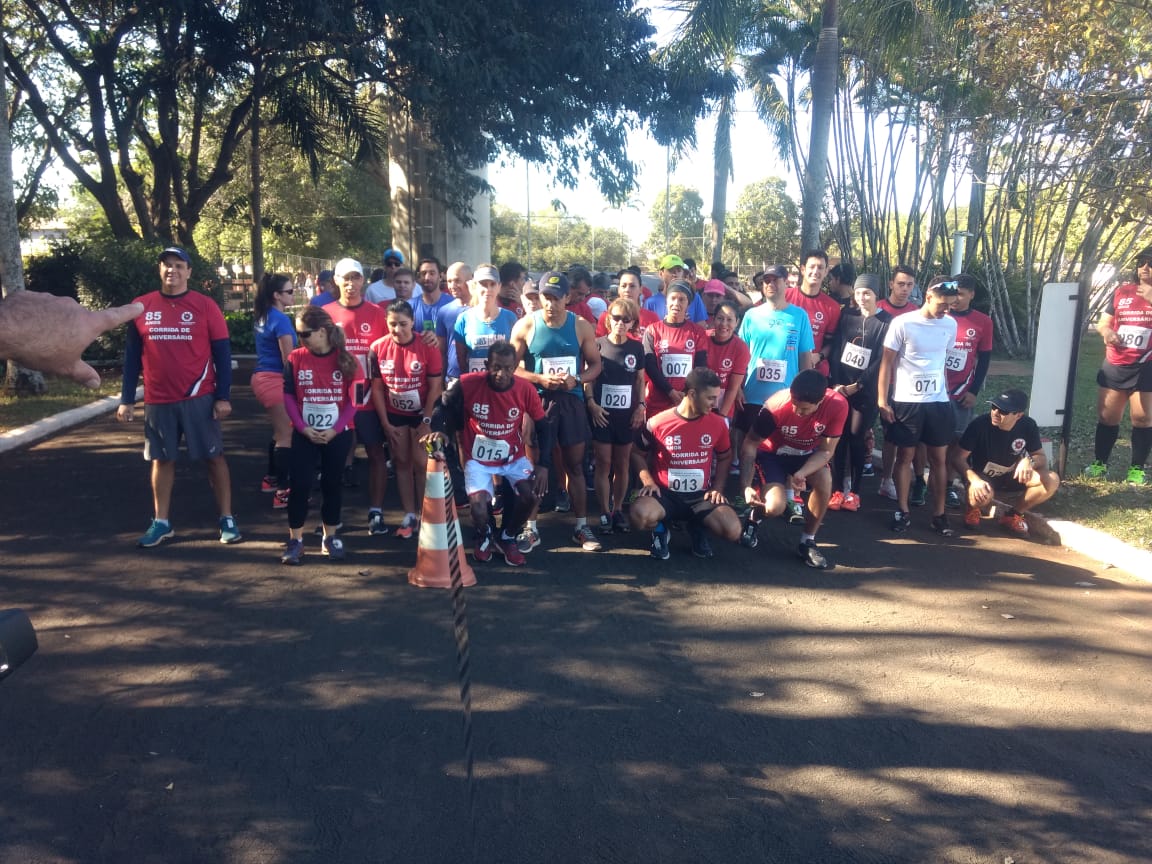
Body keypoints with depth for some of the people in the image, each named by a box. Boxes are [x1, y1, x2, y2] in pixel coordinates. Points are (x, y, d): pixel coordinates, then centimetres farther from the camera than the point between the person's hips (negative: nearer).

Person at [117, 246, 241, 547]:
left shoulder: (205, 305, -2)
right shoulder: (141, 307, 5)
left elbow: (222, 353, -2)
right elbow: (131, 356, 9)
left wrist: (223, 396, -8)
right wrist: (127, 400, 6)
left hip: (199, 398, -2)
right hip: (157, 401, 3)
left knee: (214, 457, 3)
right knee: (161, 460, 11)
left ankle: (227, 519, 12)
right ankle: (161, 523, 22)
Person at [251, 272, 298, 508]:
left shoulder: (262, 316, 11)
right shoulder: (281, 320, -16)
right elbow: (288, 359, -15)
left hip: (262, 377, 9)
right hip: (274, 380, -9)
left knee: (280, 431, 21)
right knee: (287, 435, -6)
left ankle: (271, 479, 32)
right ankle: (282, 492, -7)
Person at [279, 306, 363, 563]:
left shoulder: (347, 360, -6)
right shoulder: (296, 358, -3)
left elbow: (354, 400, -5)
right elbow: (288, 396, -1)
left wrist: (335, 429, -13)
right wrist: (303, 427, -11)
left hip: (338, 434, 0)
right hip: (304, 434, 1)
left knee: (333, 484, 10)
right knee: (300, 484, -1)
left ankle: (330, 536, 24)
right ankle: (295, 539, 10)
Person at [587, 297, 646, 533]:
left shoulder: (637, 348, 5)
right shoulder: (598, 344, -3)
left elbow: (640, 380, 11)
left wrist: (641, 406, 0)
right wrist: (591, 403, -13)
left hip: (627, 413, 2)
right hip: (602, 412, -2)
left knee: (622, 464, 8)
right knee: (603, 463, 0)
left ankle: (618, 510, 20)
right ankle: (604, 513, 7)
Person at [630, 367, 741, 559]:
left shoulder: (718, 423, -1)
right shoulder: (658, 422, -9)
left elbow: (725, 457, 15)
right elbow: (637, 453, 5)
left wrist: (717, 487, 1)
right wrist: (648, 482, -10)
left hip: (701, 495, 2)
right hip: (665, 493, -2)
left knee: (733, 531, -23)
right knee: (639, 516, -36)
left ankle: (698, 527, 13)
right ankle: (660, 529, 4)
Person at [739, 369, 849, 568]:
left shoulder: (838, 405, -29)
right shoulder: (776, 407, -33)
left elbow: (826, 450, -19)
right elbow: (750, 444, -22)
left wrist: (801, 474, -35)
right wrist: (746, 486, -31)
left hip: (808, 454, 3)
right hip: (772, 453, -2)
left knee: (825, 480, -29)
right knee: (775, 507, -25)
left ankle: (808, 541, -7)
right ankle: (754, 513, 14)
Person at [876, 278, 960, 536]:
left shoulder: (950, 325, 4)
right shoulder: (902, 324, -8)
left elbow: (945, 360, 15)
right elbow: (887, 363, -5)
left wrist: (946, 391, 15)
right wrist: (882, 401, -9)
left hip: (939, 401, 4)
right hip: (906, 401, -3)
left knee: (939, 458, 7)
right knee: (905, 456, 5)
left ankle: (939, 514, 15)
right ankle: (902, 512, 15)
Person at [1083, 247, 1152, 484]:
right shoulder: (1122, 292, 9)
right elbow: (1103, 323, 15)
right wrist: (1106, 331, -10)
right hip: (1114, 366, 3)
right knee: (1107, 416, 7)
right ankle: (1099, 463, 17)